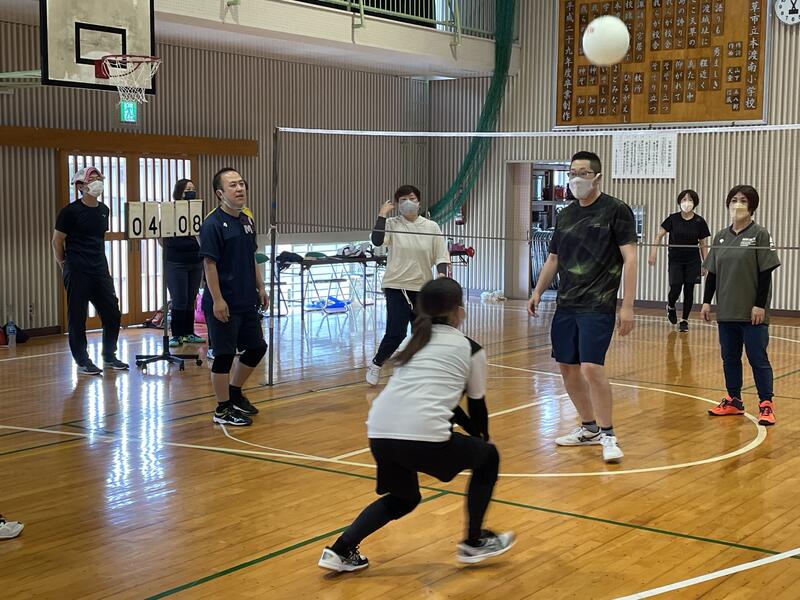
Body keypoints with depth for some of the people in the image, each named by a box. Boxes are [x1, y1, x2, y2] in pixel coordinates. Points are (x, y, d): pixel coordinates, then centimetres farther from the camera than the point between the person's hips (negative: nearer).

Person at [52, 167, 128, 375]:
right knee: (77, 317, 0)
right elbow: (57, 241, -2)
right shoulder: (70, 211, -8)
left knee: (112, 314, 6)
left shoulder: (103, 210, 10)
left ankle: (109, 357, 20)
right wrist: (65, 266, 5)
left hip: (100, 270, 6)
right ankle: (82, 361, 10)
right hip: (78, 273, -6)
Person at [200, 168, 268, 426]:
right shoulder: (213, 224, -14)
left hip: (247, 301, 9)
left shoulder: (247, 219, 10)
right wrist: (217, 300, -20)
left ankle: (234, 394, 34)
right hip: (224, 304, -8)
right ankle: (223, 410, 12)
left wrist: (260, 288, 18)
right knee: (224, 355, 0)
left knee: (256, 348, 16)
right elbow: (209, 263, -17)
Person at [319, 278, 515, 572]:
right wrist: (482, 438, 42)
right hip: (423, 436, -6)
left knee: (403, 498, 31)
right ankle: (474, 542, 27)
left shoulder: (416, 343, 26)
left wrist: (470, 428, 44)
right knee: (487, 457, 21)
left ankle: (341, 550, 19)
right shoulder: (470, 349, 11)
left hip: (379, 433, 6)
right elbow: (477, 405, 21)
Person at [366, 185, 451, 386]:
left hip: (422, 288, 3)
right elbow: (377, 241, -20)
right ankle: (375, 365, 12)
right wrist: (383, 214, -15)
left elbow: (441, 255, 3)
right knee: (396, 333, -10)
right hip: (397, 286, -3)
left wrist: (442, 275, -15)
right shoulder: (392, 224, -2)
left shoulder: (432, 227, 3)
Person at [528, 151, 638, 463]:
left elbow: (629, 258, -9)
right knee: (568, 368, 9)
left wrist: (627, 305, -15)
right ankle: (589, 428, 26)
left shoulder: (616, 210, -5)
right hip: (566, 305, 7)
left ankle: (607, 435, 0)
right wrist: (538, 291, 10)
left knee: (592, 368, -15)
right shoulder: (565, 215, 13)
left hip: (598, 306, -7)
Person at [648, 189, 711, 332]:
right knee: (675, 289, -8)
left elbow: (703, 245, 2)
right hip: (675, 261, -1)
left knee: (689, 291, 2)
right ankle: (671, 307, 27)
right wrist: (654, 252, -10)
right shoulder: (673, 219, -4)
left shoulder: (699, 222, -4)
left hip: (693, 261, 1)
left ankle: (684, 320, 15)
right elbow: (659, 236, 2)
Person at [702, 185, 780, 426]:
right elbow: (712, 272, 13)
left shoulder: (760, 235, -5)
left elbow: (766, 273, -9)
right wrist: (707, 301, 8)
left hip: (752, 313, -5)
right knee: (729, 358, 11)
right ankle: (733, 401, 22)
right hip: (726, 311, 5)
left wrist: (760, 305, -14)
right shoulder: (721, 236, 10)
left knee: (758, 359, -2)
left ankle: (766, 405, 5)